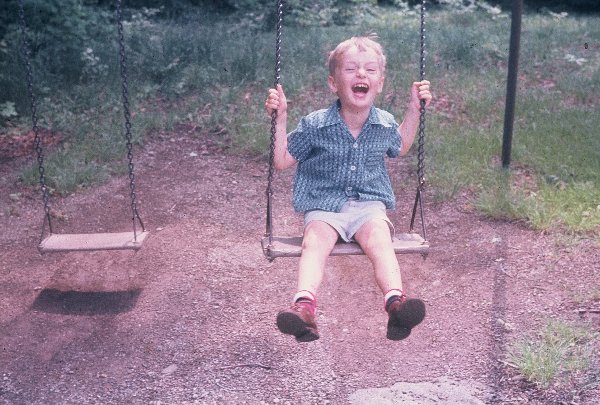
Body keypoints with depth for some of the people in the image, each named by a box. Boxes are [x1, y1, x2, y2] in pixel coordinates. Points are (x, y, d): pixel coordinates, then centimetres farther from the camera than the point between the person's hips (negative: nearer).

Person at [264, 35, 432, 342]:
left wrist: (414, 109, 20)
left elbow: (399, 148, 30)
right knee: (315, 240, -31)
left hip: (369, 204, 1)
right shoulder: (314, 125, -3)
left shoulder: (385, 124, 6)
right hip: (323, 206, -1)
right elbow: (281, 161, 4)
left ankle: (396, 301, -51)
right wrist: (280, 118, -5)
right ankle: (304, 304, -52)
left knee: (380, 240, -30)